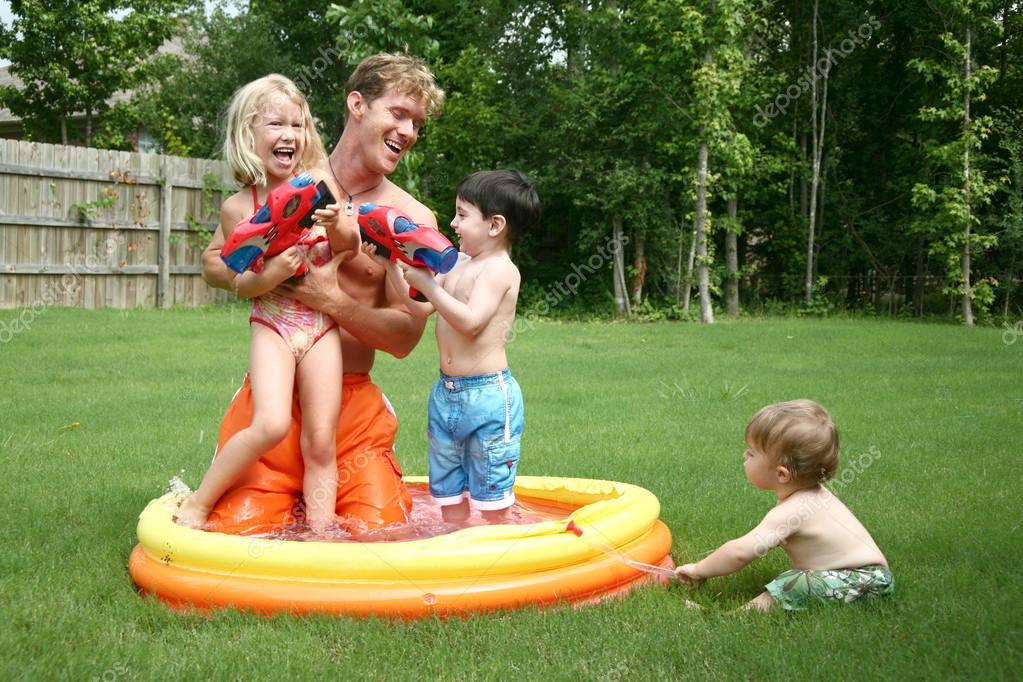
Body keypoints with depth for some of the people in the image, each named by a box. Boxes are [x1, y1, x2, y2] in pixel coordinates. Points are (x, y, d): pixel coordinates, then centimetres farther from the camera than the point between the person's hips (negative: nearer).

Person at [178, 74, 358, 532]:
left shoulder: (319, 184, -1)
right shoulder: (239, 207, -6)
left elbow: (350, 247, 4)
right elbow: (240, 284, -1)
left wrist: (337, 225, -17)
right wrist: (269, 275, -22)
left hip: (322, 326, 2)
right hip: (272, 326, -2)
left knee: (320, 442, 2)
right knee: (271, 425, -19)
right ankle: (197, 505, 0)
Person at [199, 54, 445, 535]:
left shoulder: (413, 220, -2)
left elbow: (404, 338, -4)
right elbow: (213, 262, 9)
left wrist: (334, 301, -20)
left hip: (353, 401, 0)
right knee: (238, 530, -11)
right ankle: (291, 502, 23)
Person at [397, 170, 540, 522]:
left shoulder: (499, 269, -14)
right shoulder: (458, 264, 11)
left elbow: (470, 321, -26)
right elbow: (419, 308, 14)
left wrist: (426, 283, -22)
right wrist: (397, 266, 4)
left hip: (488, 393, -9)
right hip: (446, 392, 9)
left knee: (490, 495, 2)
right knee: (447, 490, 15)